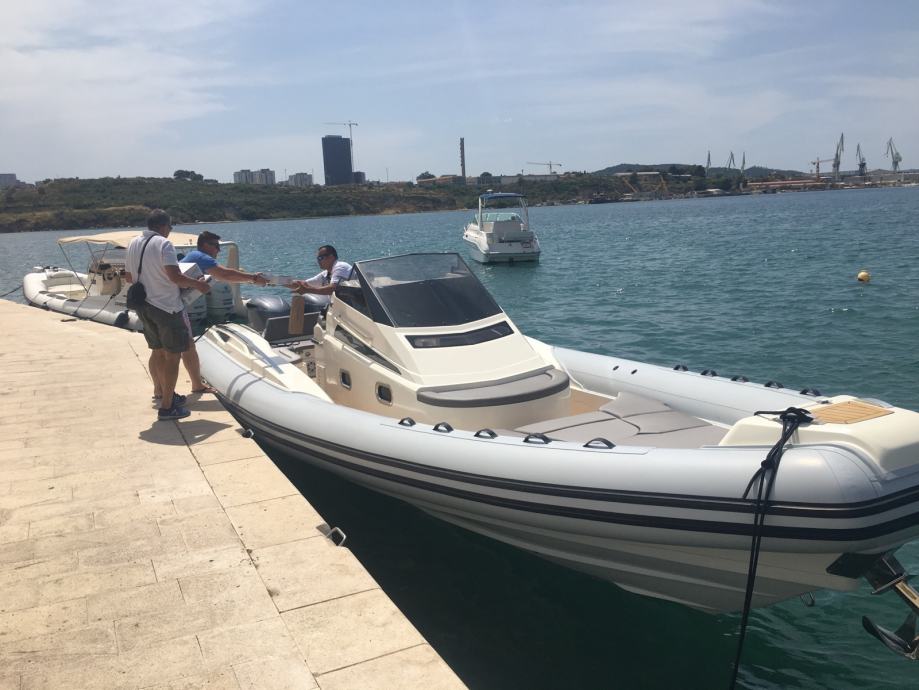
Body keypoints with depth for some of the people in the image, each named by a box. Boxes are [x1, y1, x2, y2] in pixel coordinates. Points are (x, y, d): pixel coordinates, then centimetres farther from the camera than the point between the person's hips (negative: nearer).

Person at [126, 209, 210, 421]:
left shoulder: (134, 243, 9)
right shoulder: (163, 244, -15)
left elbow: (129, 276, 16)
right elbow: (174, 276, -25)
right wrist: (197, 284, -12)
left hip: (144, 306, 8)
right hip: (166, 307, -8)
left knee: (157, 351, 20)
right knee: (173, 356, -1)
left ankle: (163, 394, 32)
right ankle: (167, 407, -1)